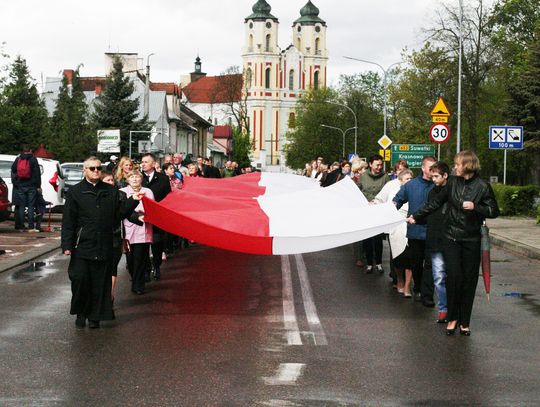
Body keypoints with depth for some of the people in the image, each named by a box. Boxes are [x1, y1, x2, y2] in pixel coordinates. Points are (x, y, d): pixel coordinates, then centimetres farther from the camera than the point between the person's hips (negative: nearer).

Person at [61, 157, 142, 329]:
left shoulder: (111, 192, 11)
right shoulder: (75, 192, 3)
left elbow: (120, 213, 10)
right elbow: (68, 221, 0)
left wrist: (133, 201, -6)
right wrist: (67, 245, -6)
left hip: (104, 246, 2)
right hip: (82, 245, -2)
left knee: (100, 282, 4)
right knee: (80, 279, -5)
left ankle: (95, 316, 13)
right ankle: (80, 313, 14)